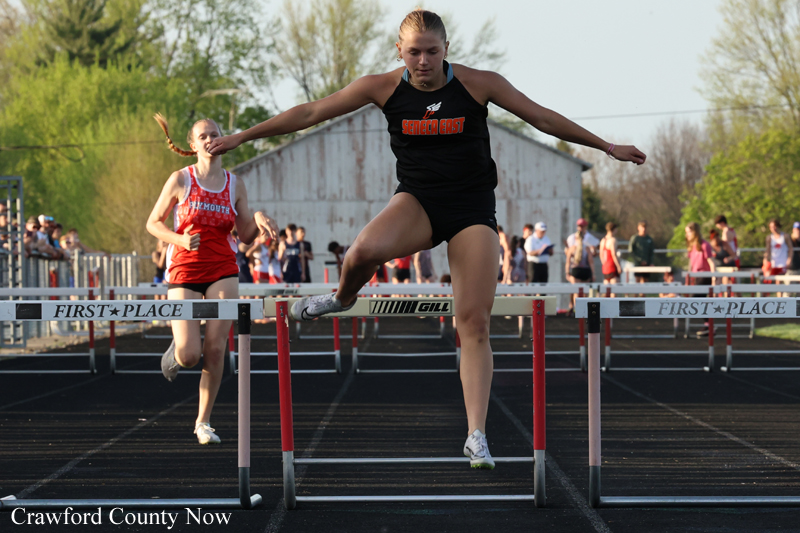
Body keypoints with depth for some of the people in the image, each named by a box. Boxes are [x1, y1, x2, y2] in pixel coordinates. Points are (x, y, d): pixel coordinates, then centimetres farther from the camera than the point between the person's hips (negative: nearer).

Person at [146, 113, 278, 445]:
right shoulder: (181, 180, -1)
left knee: (216, 348, -9)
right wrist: (180, 240, -15)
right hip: (185, 269, -2)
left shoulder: (234, 186, 7)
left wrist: (258, 221, -10)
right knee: (189, 356, -11)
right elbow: (153, 223, 3)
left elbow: (245, 236, 13)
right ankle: (175, 352, 29)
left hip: (223, 271, 2)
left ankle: (203, 421, 5)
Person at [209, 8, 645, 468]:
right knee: (366, 249, -33)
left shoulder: (479, 84, -7)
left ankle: (476, 436, -6)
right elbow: (312, 113, 0)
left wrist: (607, 146, 6)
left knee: (475, 322, -9)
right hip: (417, 202, 0)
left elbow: (543, 118, 2)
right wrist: (243, 137, 2)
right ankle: (343, 297, 3)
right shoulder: (384, 88, -5)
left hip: (473, 209, 0)